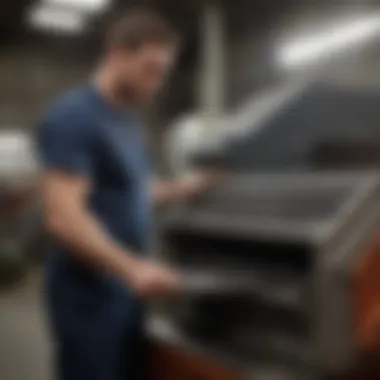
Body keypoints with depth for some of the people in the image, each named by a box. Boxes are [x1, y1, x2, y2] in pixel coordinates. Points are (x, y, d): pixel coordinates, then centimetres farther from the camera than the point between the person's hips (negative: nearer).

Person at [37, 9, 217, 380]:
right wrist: (132, 268, -34)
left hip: (124, 291, 9)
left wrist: (178, 190, 16)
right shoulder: (73, 116, -17)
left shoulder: (127, 120, 10)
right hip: (88, 296, -9)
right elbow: (63, 217, -27)